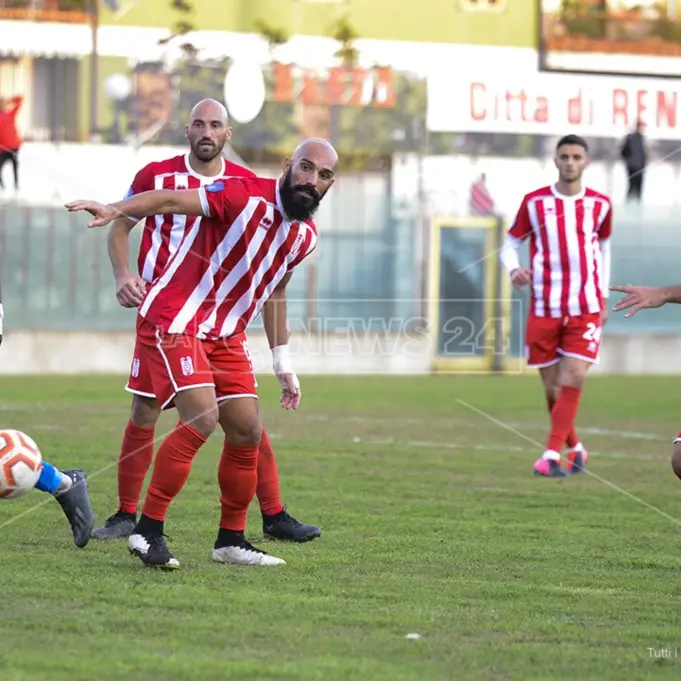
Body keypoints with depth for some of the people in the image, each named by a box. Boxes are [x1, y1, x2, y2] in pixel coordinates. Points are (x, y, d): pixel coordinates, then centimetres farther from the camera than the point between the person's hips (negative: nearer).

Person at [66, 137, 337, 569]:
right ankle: (148, 530, -13)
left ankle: (231, 541, 19)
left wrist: (283, 364, 21)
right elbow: (171, 200, -26)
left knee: (248, 430, 5)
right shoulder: (245, 196, -17)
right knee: (202, 419, -21)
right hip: (174, 320, -8)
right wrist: (115, 210, -43)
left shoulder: (305, 236, 6)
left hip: (224, 334, 8)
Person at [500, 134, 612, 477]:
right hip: (545, 309, 0)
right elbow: (510, 244, 7)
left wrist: (603, 297, 18)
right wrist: (514, 269, -15)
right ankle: (574, 448, 26)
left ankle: (551, 456, -13)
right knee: (553, 388, 5)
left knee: (572, 381, -14)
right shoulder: (534, 202, 1)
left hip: (586, 308, 0)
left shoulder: (599, 204, 5)